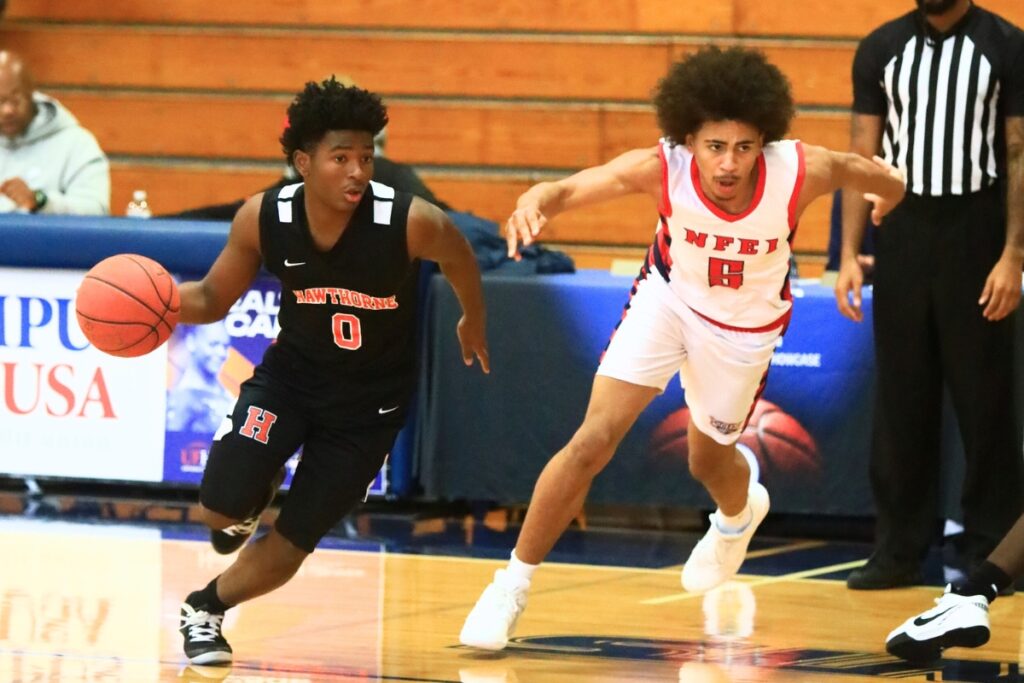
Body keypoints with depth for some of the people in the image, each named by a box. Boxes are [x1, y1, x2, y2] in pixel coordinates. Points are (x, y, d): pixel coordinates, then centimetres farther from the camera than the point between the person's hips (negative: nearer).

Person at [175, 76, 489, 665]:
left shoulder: (411, 223, -29)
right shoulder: (263, 219, -20)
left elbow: (460, 260, -5)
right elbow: (214, 299, -4)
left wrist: (473, 324, 15)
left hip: (371, 402, -1)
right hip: (291, 374, 1)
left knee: (289, 548, 4)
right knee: (221, 509, -18)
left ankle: (206, 609, 35)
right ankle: (257, 491, 20)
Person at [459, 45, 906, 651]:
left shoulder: (800, 172, -33)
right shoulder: (662, 168, -34)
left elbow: (872, 175, -12)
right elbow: (571, 189, -47)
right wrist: (534, 203, -68)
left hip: (745, 325, 1)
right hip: (668, 298, -1)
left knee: (710, 461, 20)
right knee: (593, 442, -12)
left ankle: (740, 513, 60)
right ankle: (514, 584, 4)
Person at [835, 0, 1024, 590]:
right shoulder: (881, 49, 6)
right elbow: (863, 157, 7)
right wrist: (849, 254, 0)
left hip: (976, 237, -3)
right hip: (903, 236, 3)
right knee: (901, 400, 5)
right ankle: (899, 550, 12)